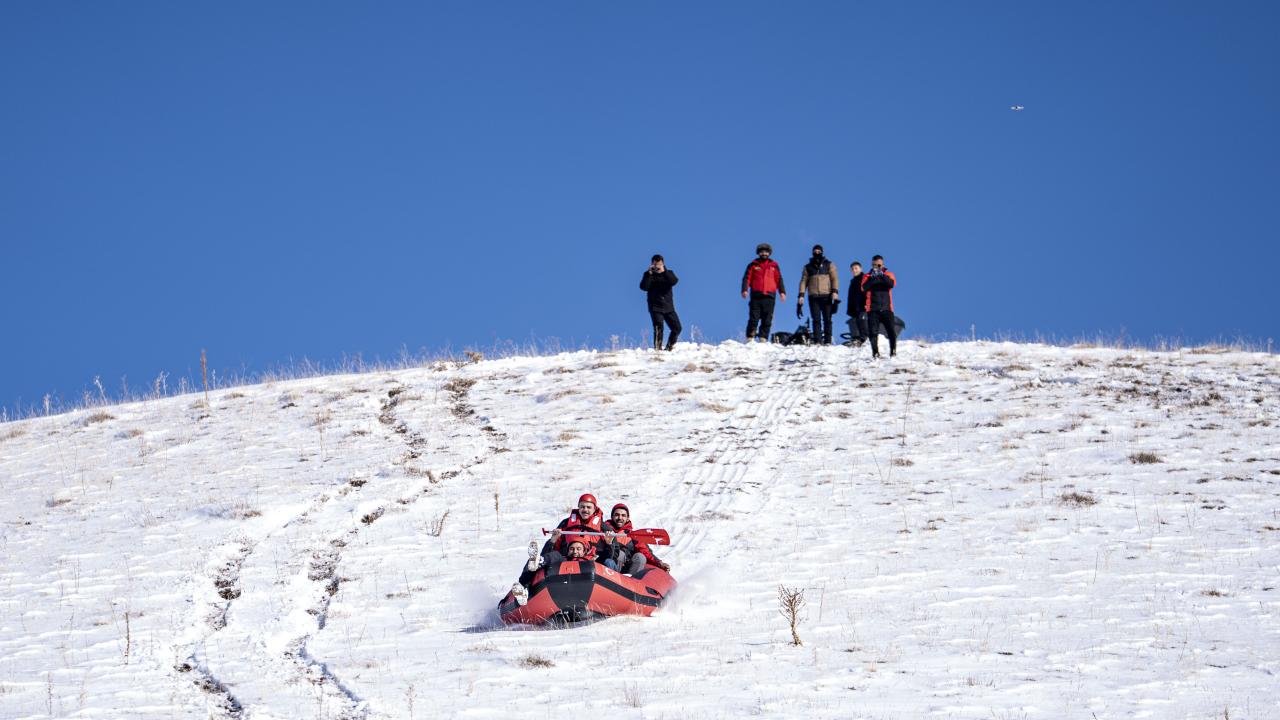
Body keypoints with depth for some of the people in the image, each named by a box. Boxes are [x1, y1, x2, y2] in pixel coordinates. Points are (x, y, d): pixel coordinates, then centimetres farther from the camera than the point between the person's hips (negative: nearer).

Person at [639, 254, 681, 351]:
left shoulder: (668, 273, 6)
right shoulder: (648, 275, 2)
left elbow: (674, 281, -16)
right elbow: (643, 287, -15)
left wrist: (664, 271, -27)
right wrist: (649, 274, -23)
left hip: (668, 307, 3)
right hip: (655, 307, -3)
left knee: (677, 328, 3)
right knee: (658, 328, -18)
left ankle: (669, 347, 19)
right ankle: (657, 348, -12)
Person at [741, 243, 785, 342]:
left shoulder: (774, 266, 15)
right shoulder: (753, 265, 10)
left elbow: (779, 280, 13)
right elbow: (747, 278, 4)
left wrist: (782, 292, 1)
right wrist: (745, 290, -10)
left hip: (769, 296, 2)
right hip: (756, 296, -2)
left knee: (767, 320, -1)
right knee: (754, 318, -6)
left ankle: (763, 338, 0)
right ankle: (750, 338, -3)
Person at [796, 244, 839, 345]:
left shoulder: (829, 265, 13)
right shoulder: (808, 267, 17)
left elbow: (834, 279, 5)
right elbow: (803, 281, 13)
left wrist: (835, 291, -11)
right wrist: (801, 295, 1)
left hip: (826, 296, -1)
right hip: (813, 297, 1)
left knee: (827, 319, -5)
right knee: (816, 320, -5)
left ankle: (827, 341, -4)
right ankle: (817, 341, -8)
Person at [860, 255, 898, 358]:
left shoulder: (888, 275, 10)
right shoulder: (867, 276, 8)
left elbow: (892, 284, -13)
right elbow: (864, 288, -11)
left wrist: (882, 276, -28)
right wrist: (873, 278, -24)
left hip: (886, 308, 0)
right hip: (873, 309, 0)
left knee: (891, 331, -9)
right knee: (873, 332, -4)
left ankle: (893, 350, -2)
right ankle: (875, 352, 4)